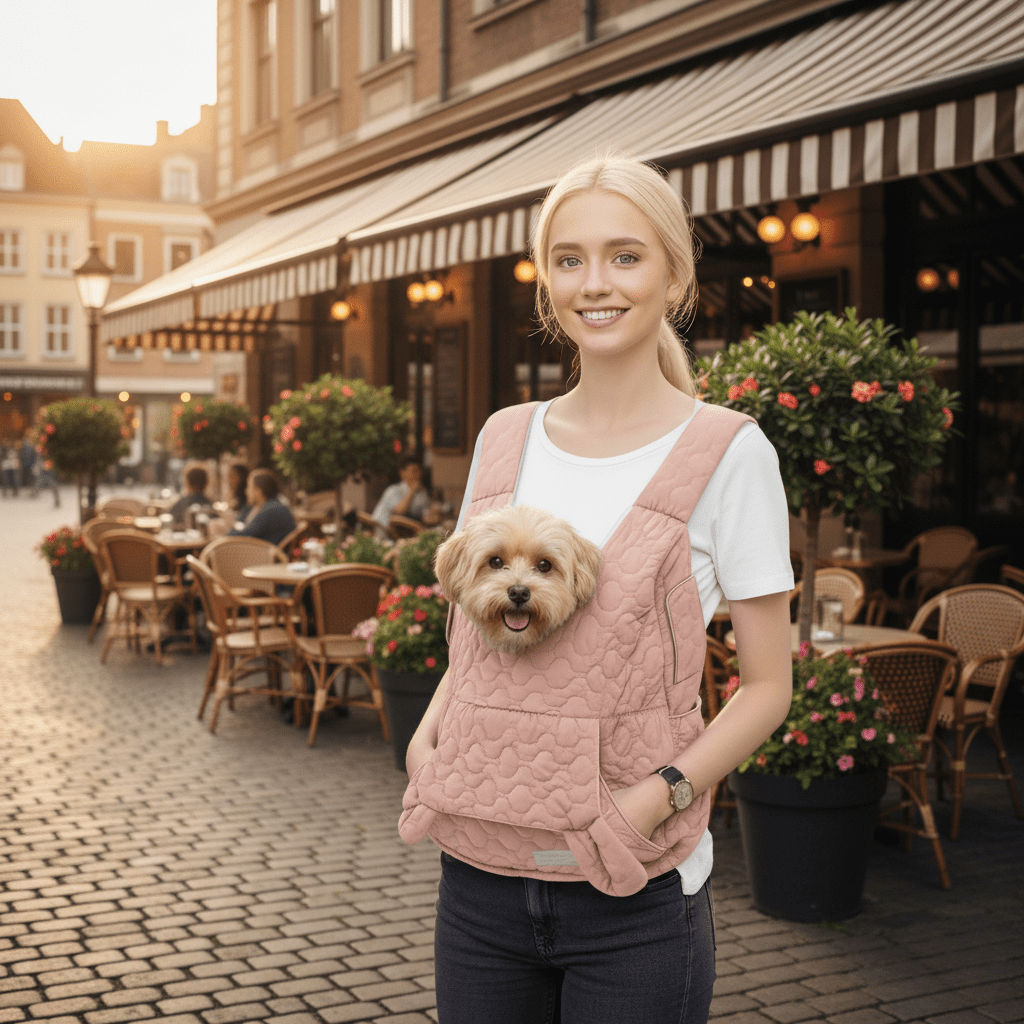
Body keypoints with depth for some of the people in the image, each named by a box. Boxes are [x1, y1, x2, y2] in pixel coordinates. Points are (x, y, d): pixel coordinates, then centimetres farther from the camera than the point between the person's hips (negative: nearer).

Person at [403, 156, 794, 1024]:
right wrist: (428, 734, -2)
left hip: (635, 895, -4)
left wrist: (660, 796, -17)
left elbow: (767, 686, -4)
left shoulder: (727, 452, -7)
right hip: (480, 873, 4)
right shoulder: (504, 439, 6)